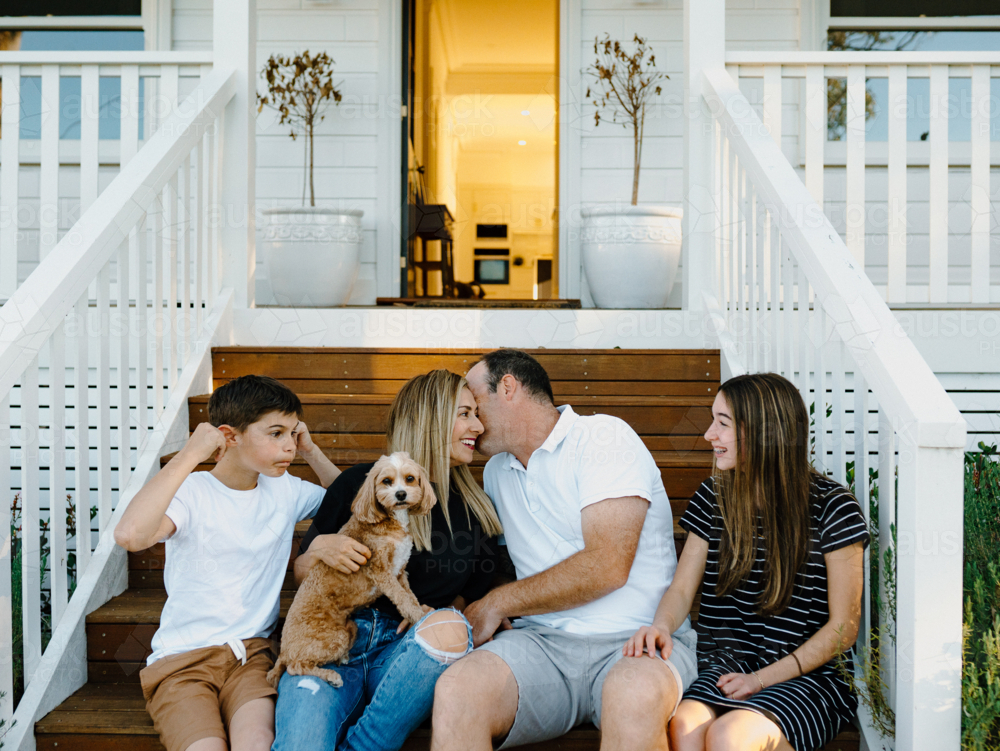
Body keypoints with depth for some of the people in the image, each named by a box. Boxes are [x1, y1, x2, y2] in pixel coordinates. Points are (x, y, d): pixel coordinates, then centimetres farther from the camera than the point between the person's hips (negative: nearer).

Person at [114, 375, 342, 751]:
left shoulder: (285, 490, 9)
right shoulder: (192, 492, -8)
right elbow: (129, 535, -28)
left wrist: (312, 453, 8)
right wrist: (190, 454, -22)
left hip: (251, 653, 3)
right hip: (182, 659, -3)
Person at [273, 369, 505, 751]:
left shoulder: (478, 512, 15)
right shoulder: (359, 483, 9)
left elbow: (472, 592, 21)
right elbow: (301, 576, 16)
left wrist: (436, 619, 0)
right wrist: (318, 548, -6)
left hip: (412, 650, 3)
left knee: (448, 629, -35)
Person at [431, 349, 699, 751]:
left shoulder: (605, 436, -1)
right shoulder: (496, 472, 22)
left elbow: (606, 567, -13)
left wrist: (497, 603, -5)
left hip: (636, 641, -4)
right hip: (543, 643, 4)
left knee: (637, 695, -40)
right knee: (456, 690, -28)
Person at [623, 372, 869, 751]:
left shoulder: (831, 506, -4)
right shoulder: (715, 496, 9)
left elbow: (844, 626, -4)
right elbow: (682, 588, 9)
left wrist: (762, 678, -12)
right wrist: (661, 626, -15)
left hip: (811, 676, -3)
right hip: (726, 665, 3)